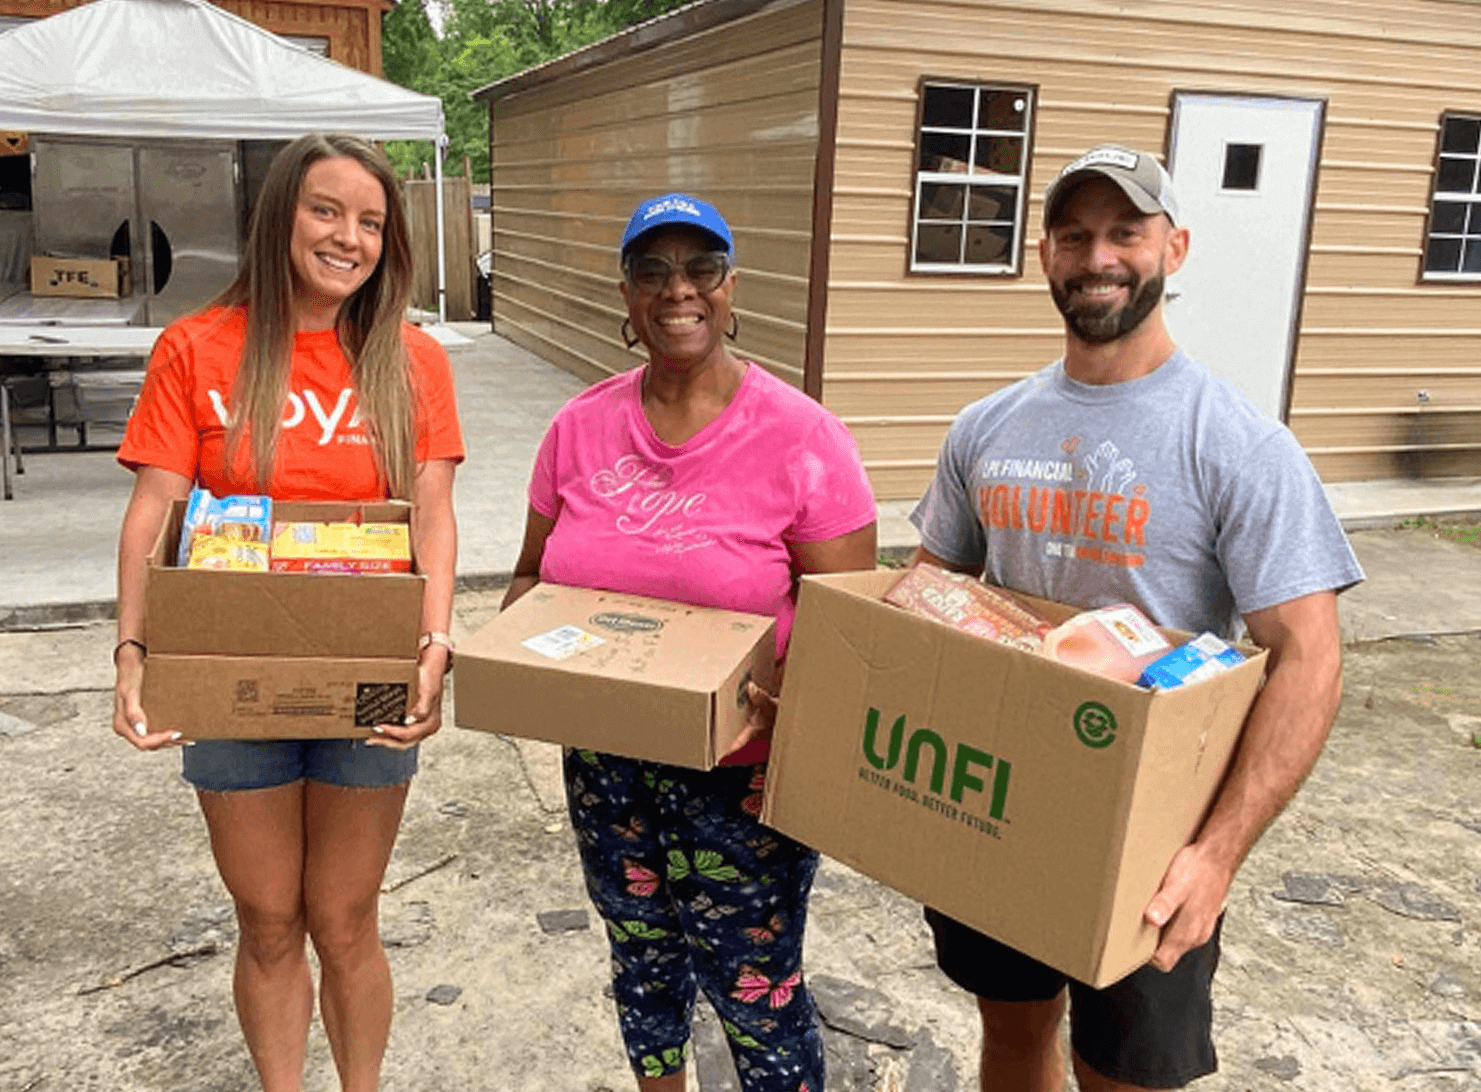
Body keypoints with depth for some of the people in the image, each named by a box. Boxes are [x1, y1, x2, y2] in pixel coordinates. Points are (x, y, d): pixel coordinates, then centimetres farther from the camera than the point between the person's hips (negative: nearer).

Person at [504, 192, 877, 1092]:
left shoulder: (802, 436, -14)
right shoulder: (582, 427, -1)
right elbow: (534, 574, 9)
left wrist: (785, 707, -30)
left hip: (741, 772, -4)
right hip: (606, 762, 5)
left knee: (754, 991, 8)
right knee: (643, 960, 23)